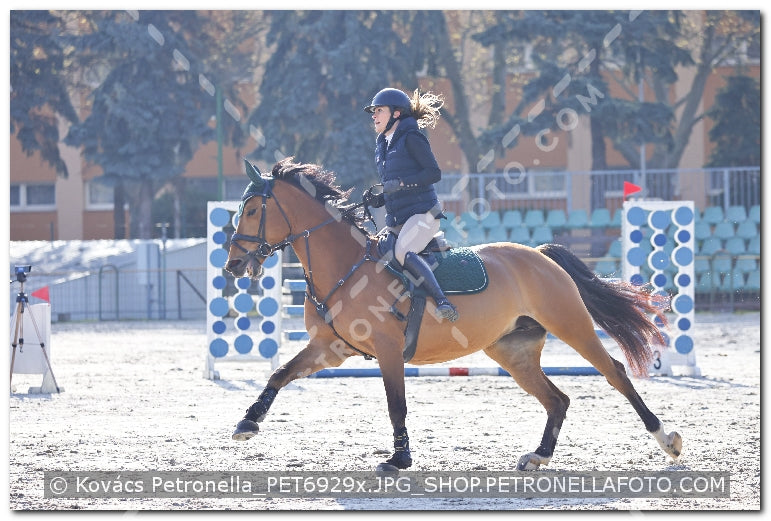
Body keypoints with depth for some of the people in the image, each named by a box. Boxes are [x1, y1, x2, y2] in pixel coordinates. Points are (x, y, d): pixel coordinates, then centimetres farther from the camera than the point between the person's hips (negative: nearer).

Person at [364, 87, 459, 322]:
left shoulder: (411, 137, -5)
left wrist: (400, 183, -21)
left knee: (402, 252, -34)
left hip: (422, 213, -9)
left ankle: (443, 302, -37)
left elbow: (434, 173, -13)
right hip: (397, 221, 9)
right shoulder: (382, 144, 19)